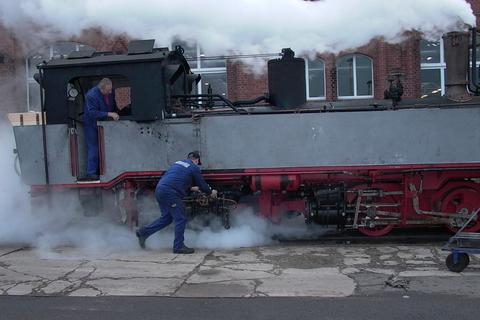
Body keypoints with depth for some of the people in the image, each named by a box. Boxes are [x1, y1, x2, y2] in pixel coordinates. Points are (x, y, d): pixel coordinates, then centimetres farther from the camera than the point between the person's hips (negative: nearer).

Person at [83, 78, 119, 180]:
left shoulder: (110, 93, -4)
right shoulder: (91, 95, -25)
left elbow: (113, 106, 13)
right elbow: (92, 113, -31)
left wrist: (115, 115, -4)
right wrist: (109, 114, -36)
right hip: (91, 125, -7)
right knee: (93, 148, -8)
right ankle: (91, 173, -3)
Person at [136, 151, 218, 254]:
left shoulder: (178, 163, 25)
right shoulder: (194, 167, 1)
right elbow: (202, 184, 7)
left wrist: (191, 188, 46)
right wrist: (211, 192, 25)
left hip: (159, 190, 9)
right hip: (170, 193, -9)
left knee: (166, 218, 20)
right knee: (180, 219, 0)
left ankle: (143, 232, 19)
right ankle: (179, 246, 4)